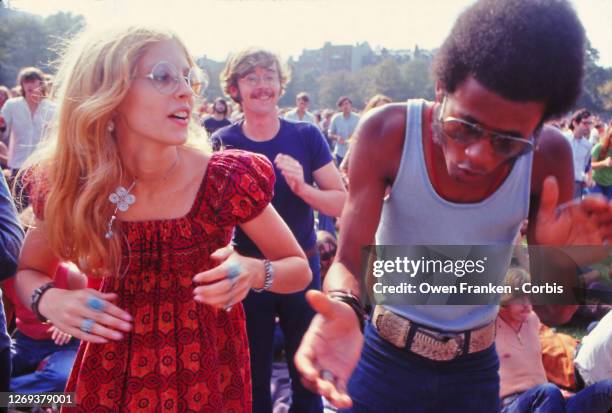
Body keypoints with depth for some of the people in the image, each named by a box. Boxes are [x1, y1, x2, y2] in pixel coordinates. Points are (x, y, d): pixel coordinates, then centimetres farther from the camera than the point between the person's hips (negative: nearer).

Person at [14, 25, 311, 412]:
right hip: (111, 369, 1)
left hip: (206, 364, -1)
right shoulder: (70, 183, -16)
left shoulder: (228, 178, -21)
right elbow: (28, 272, 3)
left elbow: (299, 268, -9)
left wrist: (254, 273, -30)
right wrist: (49, 299, -20)